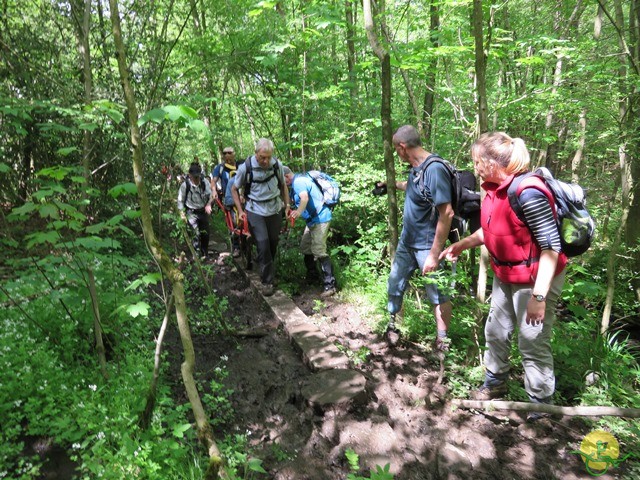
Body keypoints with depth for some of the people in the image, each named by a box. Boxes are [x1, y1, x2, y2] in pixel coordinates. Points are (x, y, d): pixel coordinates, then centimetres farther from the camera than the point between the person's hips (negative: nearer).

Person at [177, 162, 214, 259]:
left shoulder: (205, 183, -14)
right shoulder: (185, 185, -18)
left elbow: (210, 195, -4)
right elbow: (180, 200, -6)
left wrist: (208, 204, -21)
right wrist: (182, 213, -8)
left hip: (203, 211, 3)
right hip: (191, 212, -3)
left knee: (205, 233, 10)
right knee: (197, 233, -16)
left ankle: (205, 254, 30)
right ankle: (197, 254, -5)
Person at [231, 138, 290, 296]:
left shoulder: (277, 165, -7)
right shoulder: (246, 167, -14)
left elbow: (283, 185, 11)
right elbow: (234, 189, -1)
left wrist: (287, 205, 6)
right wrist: (240, 211, -6)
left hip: (275, 209, 3)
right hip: (255, 211, -3)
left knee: (273, 243, 11)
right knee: (263, 246, -8)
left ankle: (270, 270, 34)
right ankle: (267, 281, 4)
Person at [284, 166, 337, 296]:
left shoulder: (299, 181, -19)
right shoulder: (295, 183, 14)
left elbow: (305, 198, -38)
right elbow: (292, 201, 23)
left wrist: (299, 211, -54)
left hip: (320, 218, -11)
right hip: (312, 219, 11)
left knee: (318, 250, -16)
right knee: (305, 248, 15)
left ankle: (330, 284, -14)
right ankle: (312, 275, 29)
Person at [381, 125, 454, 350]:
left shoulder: (434, 169, -23)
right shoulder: (415, 167, 4)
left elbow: (447, 214, -26)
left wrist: (434, 254, -26)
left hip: (427, 246, -9)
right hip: (406, 241, 9)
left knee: (438, 294, 7)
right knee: (394, 286, 18)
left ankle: (442, 342, 22)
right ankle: (392, 327, 37)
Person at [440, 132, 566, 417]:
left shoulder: (528, 192, -27)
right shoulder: (495, 188, -1)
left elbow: (551, 246, -26)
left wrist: (539, 296, -26)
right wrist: (462, 245, 12)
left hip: (535, 279, -9)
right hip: (505, 276, 9)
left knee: (533, 345, 2)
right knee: (495, 332, 20)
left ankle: (541, 407, 24)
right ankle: (494, 384, 43)